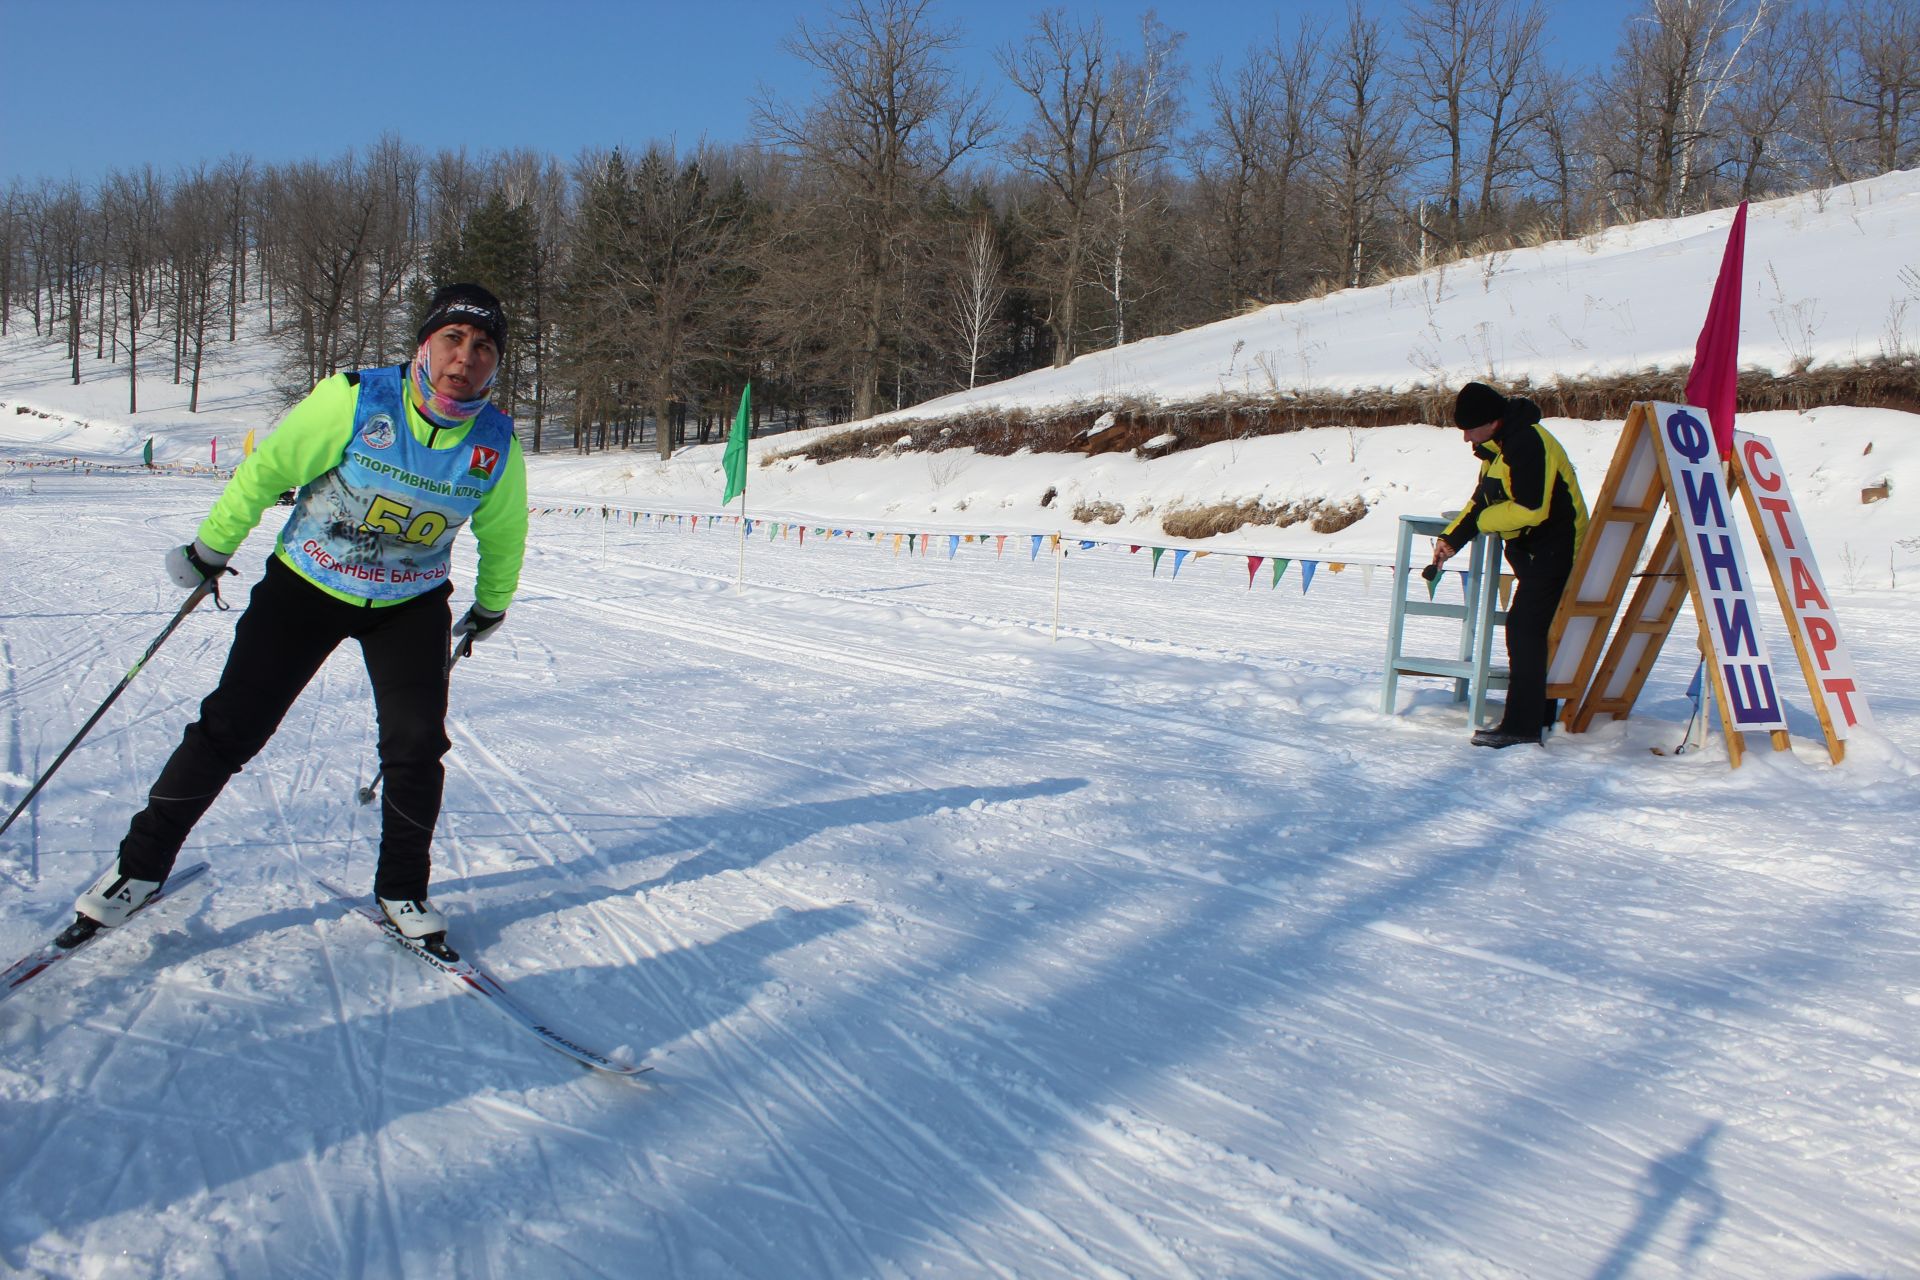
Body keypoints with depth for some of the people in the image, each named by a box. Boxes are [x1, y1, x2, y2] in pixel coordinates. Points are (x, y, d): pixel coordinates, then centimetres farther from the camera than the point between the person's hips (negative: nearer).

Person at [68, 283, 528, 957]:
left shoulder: (497, 445, -14)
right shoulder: (355, 401, -22)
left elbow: (502, 535, 6)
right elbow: (267, 468, -9)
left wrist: (492, 604, 19)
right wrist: (211, 547, -1)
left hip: (411, 604, 2)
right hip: (306, 585, -1)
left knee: (416, 742, -10)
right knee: (231, 726, -2)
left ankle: (402, 889, 10)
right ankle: (141, 862, 17)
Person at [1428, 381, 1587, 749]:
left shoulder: (1527, 444, -22)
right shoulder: (1498, 446, 11)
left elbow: (1530, 509, -28)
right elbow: (1481, 501, 16)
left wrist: (1478, 522, -14)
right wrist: (1451, 538, 3)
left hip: (1554, 549, -11)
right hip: (1533, 552, 11)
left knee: (1524, 628, -14)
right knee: (1531, 630, 16)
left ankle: (1522, 725, -13)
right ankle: (1542, 714, 28)